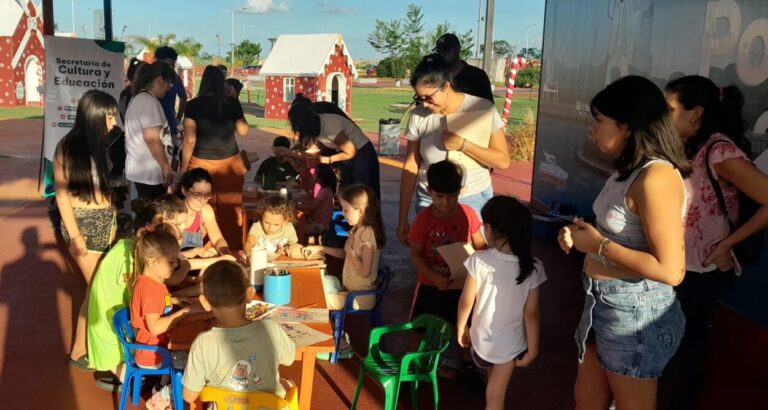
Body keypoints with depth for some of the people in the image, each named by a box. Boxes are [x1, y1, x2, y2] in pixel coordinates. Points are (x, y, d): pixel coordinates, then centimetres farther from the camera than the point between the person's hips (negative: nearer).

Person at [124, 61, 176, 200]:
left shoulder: (138, 98, 16)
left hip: (141, 169, 10)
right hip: (149, 172, -10)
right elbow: (151, 138, -21)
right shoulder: (149, 101, -15)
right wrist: (166, 167, -15)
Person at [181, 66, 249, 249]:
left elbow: (189, 139, -8)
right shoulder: (232, 103, -1)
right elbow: (243, 130, 12)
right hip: (230, 163, 2)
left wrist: (184, 166, 2)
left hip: (201, 163, -1)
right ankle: (233, 250, 16)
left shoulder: (193, 105, -5)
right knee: (231, 211, 8)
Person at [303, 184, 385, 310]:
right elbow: (346, 254, 20)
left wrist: (350, 249, -16)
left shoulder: (367, 233, -23)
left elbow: (365, 271, -25)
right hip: (349, 289, 9)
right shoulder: (357, 230, 3)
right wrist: (320, 248, 14)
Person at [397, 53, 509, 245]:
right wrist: (403, 218, -1)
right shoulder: (418, 116, -6)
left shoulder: (482, 109, -11)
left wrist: (462, 144, -21)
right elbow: (410, 168, -1)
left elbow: (503, 161, -10)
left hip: (473, 201, -1)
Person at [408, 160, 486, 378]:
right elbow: (415, 253, -12)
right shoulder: (423, 219, -17)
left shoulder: (468, 214, -12)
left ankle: (450, 363, 43)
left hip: (459, 284, 1)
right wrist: (433, 276, -26)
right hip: (430, 284, -1)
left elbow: (479, 245, 0)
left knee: (453, 327, 18)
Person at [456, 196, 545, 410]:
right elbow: (531, 314, -13)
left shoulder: (479, 260, -21)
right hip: (511, 343, 1)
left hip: (482, 337, -1)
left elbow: (466, 301, -11)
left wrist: (461, 327, 8)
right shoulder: (532, 268, -19)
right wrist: (533, 349, 0)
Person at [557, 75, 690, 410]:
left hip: (635, 312, -10)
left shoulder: (656, 176, -24)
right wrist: (583, 234, 1)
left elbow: (670, 269, -28)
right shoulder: (629, 169, 8)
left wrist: (599, 244, -20)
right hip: (607, 303, 10)